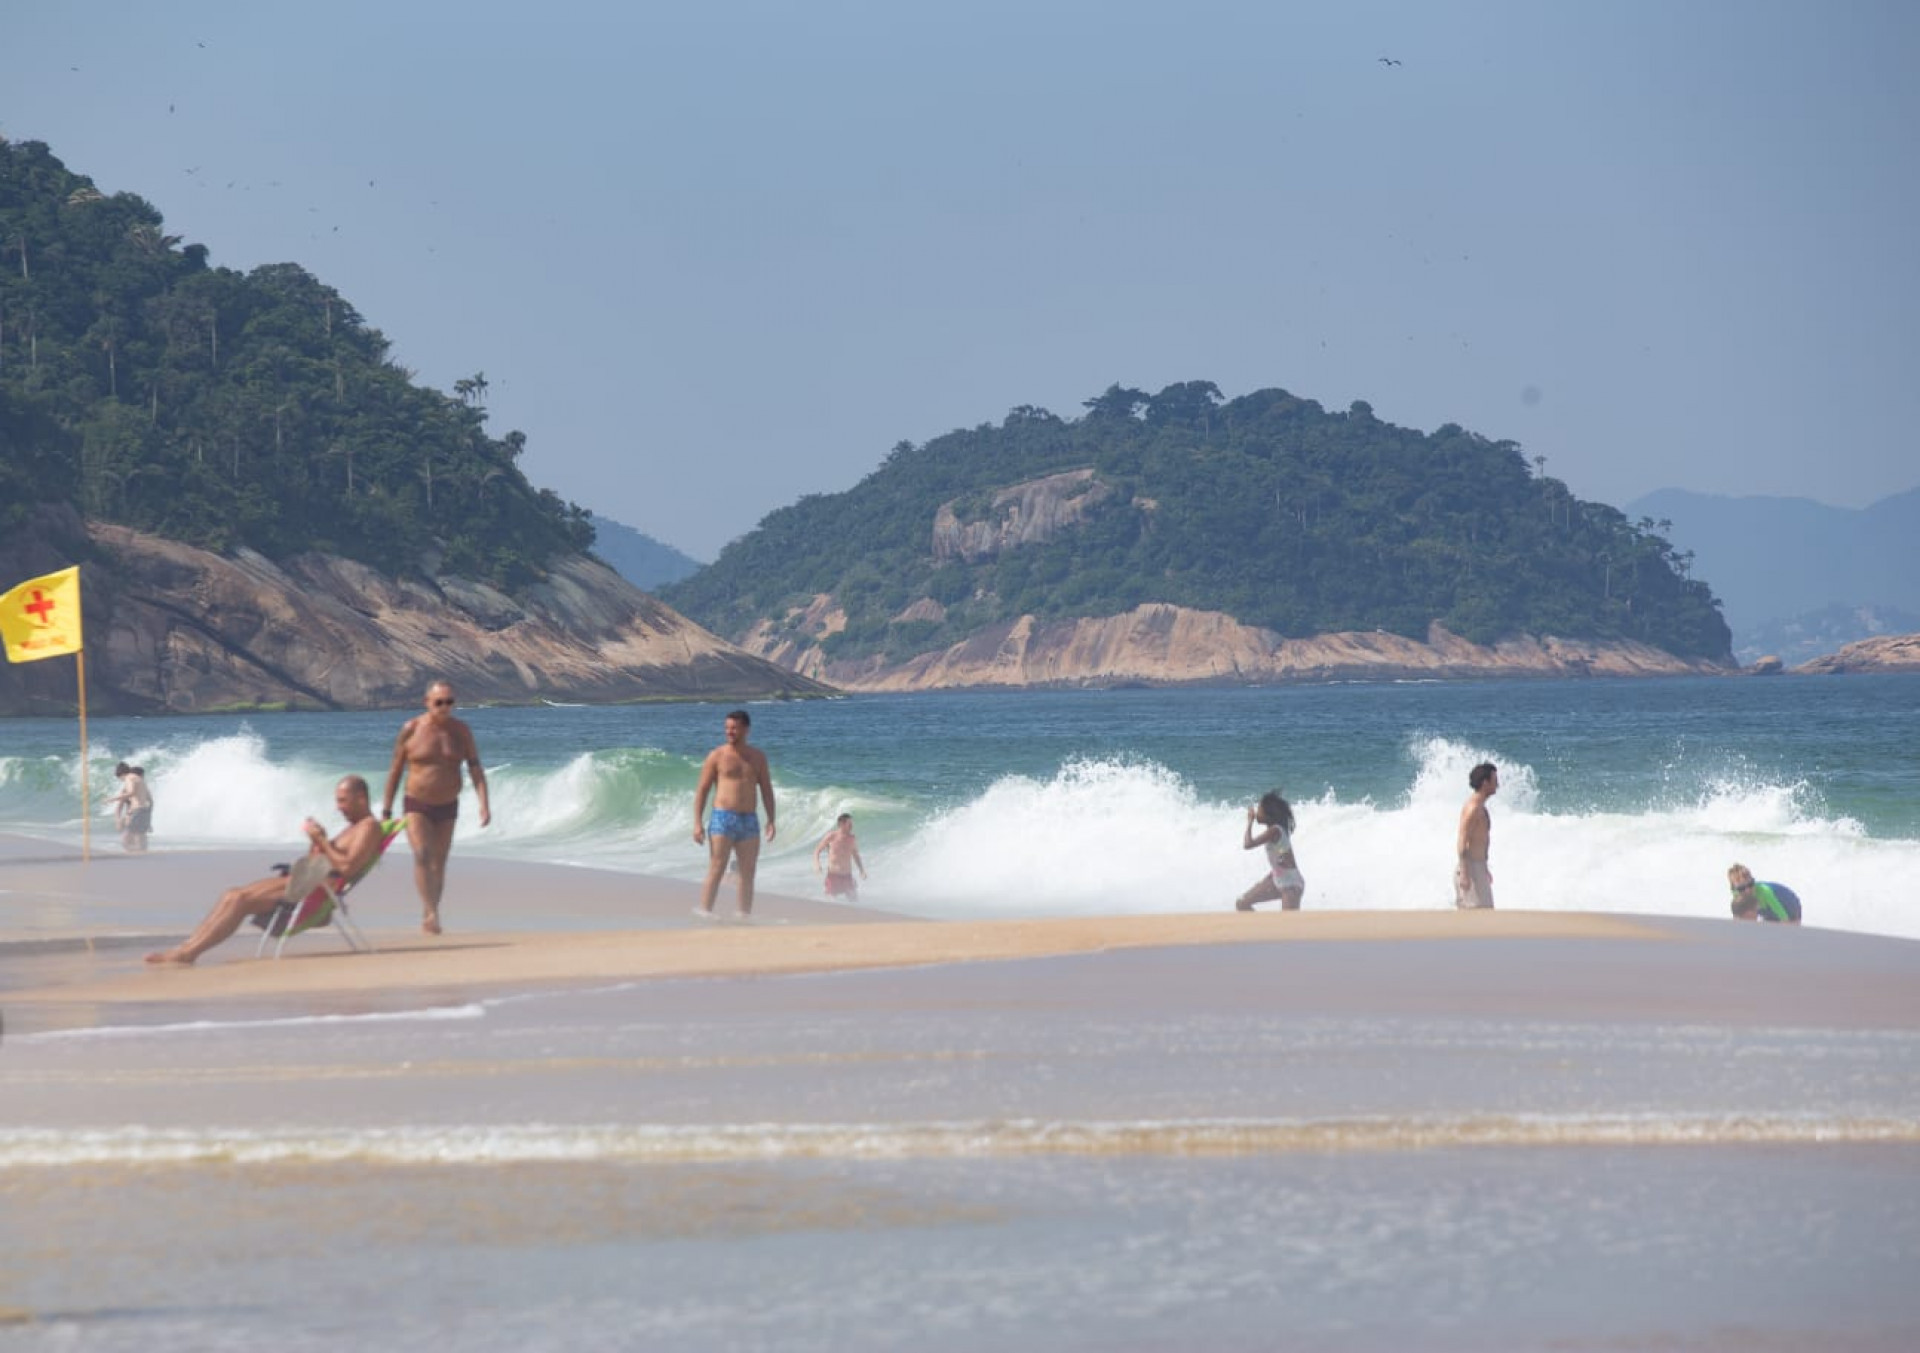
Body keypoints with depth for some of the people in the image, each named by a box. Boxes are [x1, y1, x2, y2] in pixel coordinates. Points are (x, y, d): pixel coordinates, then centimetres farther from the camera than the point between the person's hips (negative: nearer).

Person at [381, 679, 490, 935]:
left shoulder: (461, 731, -1)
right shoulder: (411, 729, -7)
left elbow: (476, 768, -4)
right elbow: (395, 771, -1)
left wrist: (483, 804, -18)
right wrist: (386, 811, -1)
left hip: (447, 807, 3)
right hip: (417, 805, -3)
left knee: (439, 863, 6)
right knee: (422, 855, -21)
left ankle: (428, 918, 17)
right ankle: (431, 913, -28)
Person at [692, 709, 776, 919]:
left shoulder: (758, 757, 11)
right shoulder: (717, 756, 0)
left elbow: (766, 789, 14)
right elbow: (702, 790, -1)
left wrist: (771, 820, 4)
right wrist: (697, 823, -10)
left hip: (749, 821, 4)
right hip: (723, 818, -4)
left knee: (748, 874, 5)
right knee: (716, 871, -12)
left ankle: (744, 915, 11)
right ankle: (704, 912, -13)